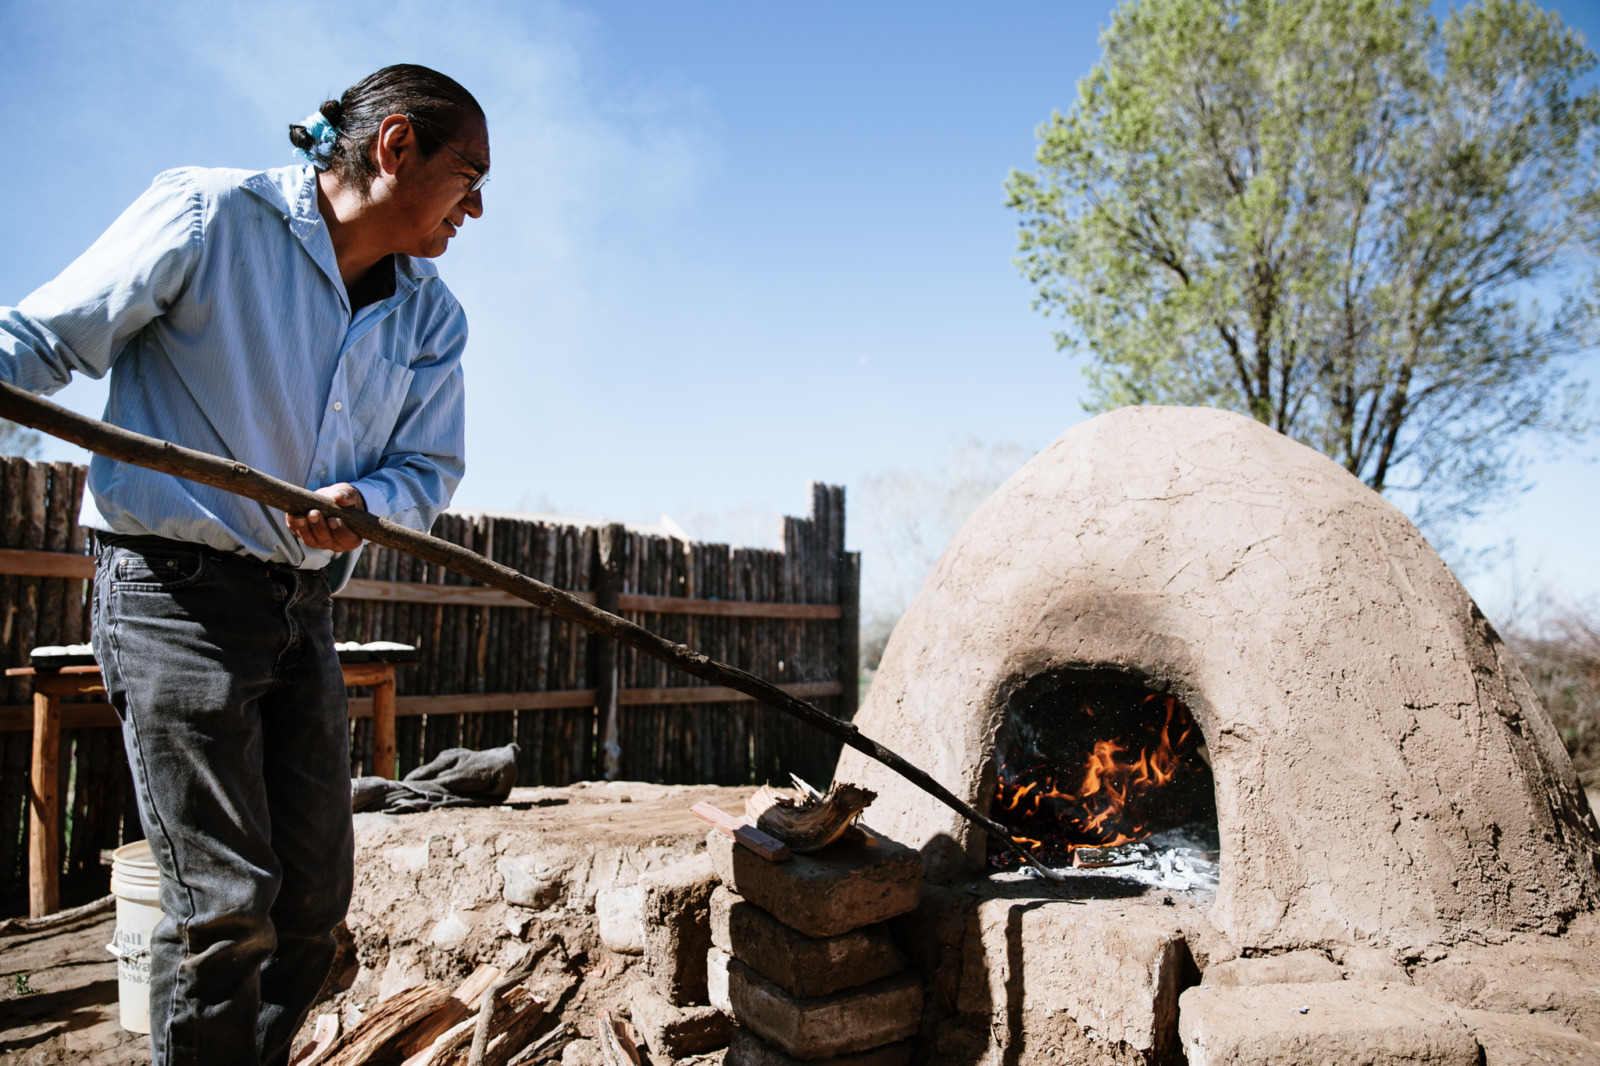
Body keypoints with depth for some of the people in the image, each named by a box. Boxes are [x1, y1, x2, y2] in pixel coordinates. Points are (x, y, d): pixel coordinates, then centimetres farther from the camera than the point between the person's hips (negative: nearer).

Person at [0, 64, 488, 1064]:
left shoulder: (433, 318, 7)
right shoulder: (209, 214, -9)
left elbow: (429, 467, 8)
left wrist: (361, 502, -14)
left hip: (305, 610, 7)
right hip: (180, 594, -6)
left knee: (315, 897, 11)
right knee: (226, 904, -7)